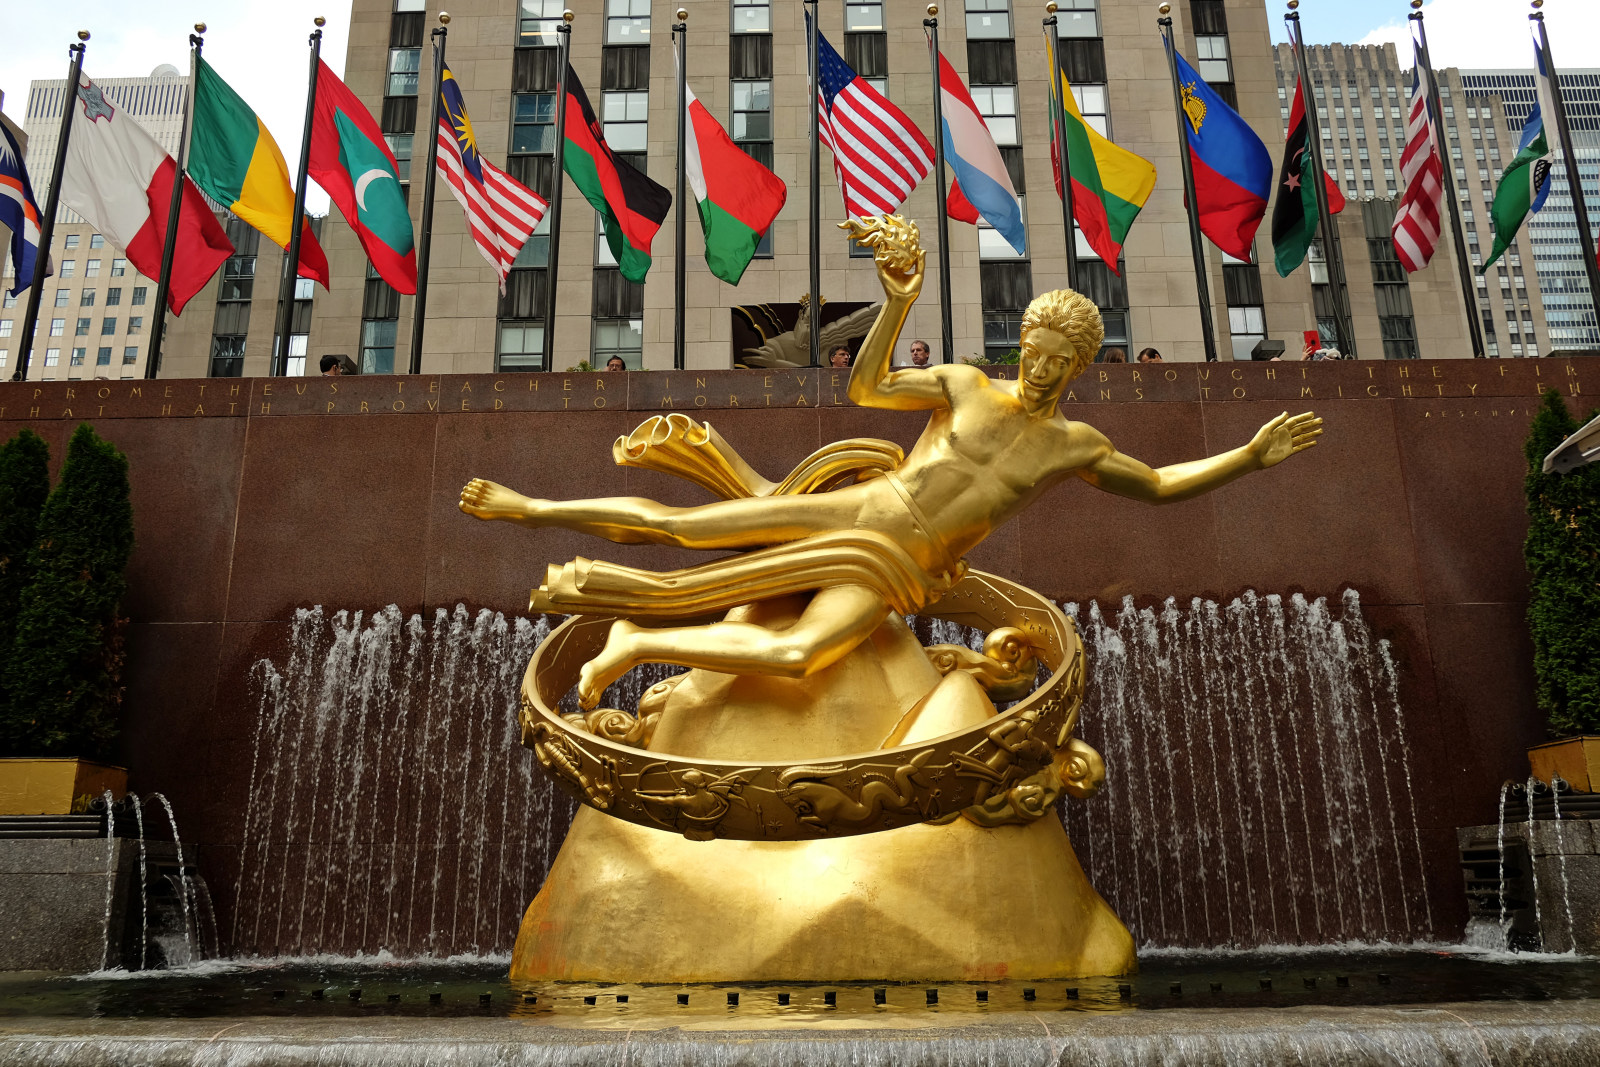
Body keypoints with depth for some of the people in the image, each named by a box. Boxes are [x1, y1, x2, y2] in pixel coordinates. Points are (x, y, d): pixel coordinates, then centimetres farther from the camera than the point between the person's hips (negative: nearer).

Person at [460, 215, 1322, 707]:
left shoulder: (1072, 446, 9)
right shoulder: (964, 384, 5)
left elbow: (1160, 484, 15)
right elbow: (865, 388, 5)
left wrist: (1250, 457, 6)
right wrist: (900, 300, -6)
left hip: (885, 575, -1)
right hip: (845, 514, 1)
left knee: (796, 656, -32)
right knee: (669, 525, -5)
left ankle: (635, 641, -17)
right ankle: (532, 508, 14)